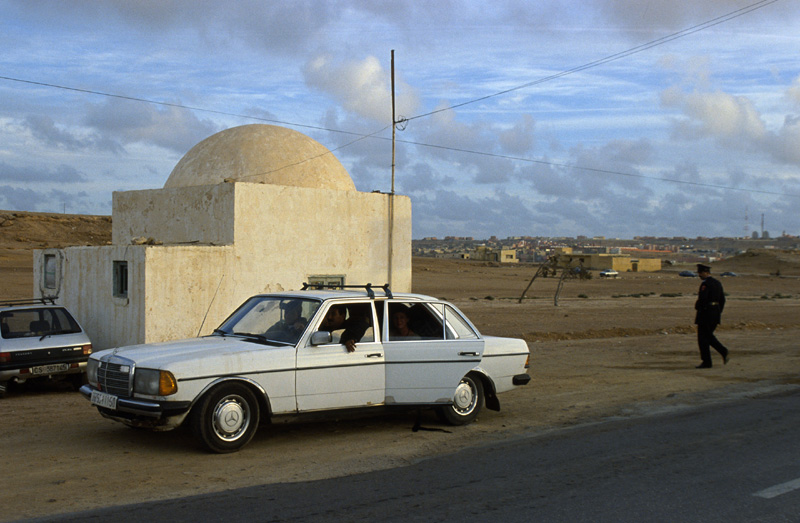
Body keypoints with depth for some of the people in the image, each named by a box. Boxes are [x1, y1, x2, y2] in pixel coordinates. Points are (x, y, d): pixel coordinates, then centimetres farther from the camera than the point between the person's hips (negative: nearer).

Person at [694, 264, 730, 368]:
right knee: (709, 336, 20)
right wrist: (719, 312, 21)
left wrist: (697, 308, -7)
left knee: (703, 338, 0)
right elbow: (722, 299, 15)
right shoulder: (718, 283, 12)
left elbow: (702, 299, -24)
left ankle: (706, 362, 3)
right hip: (716, 312, 9)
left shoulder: (705, 284, -16)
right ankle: (724, 352, 5)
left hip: (705, 313, -9)